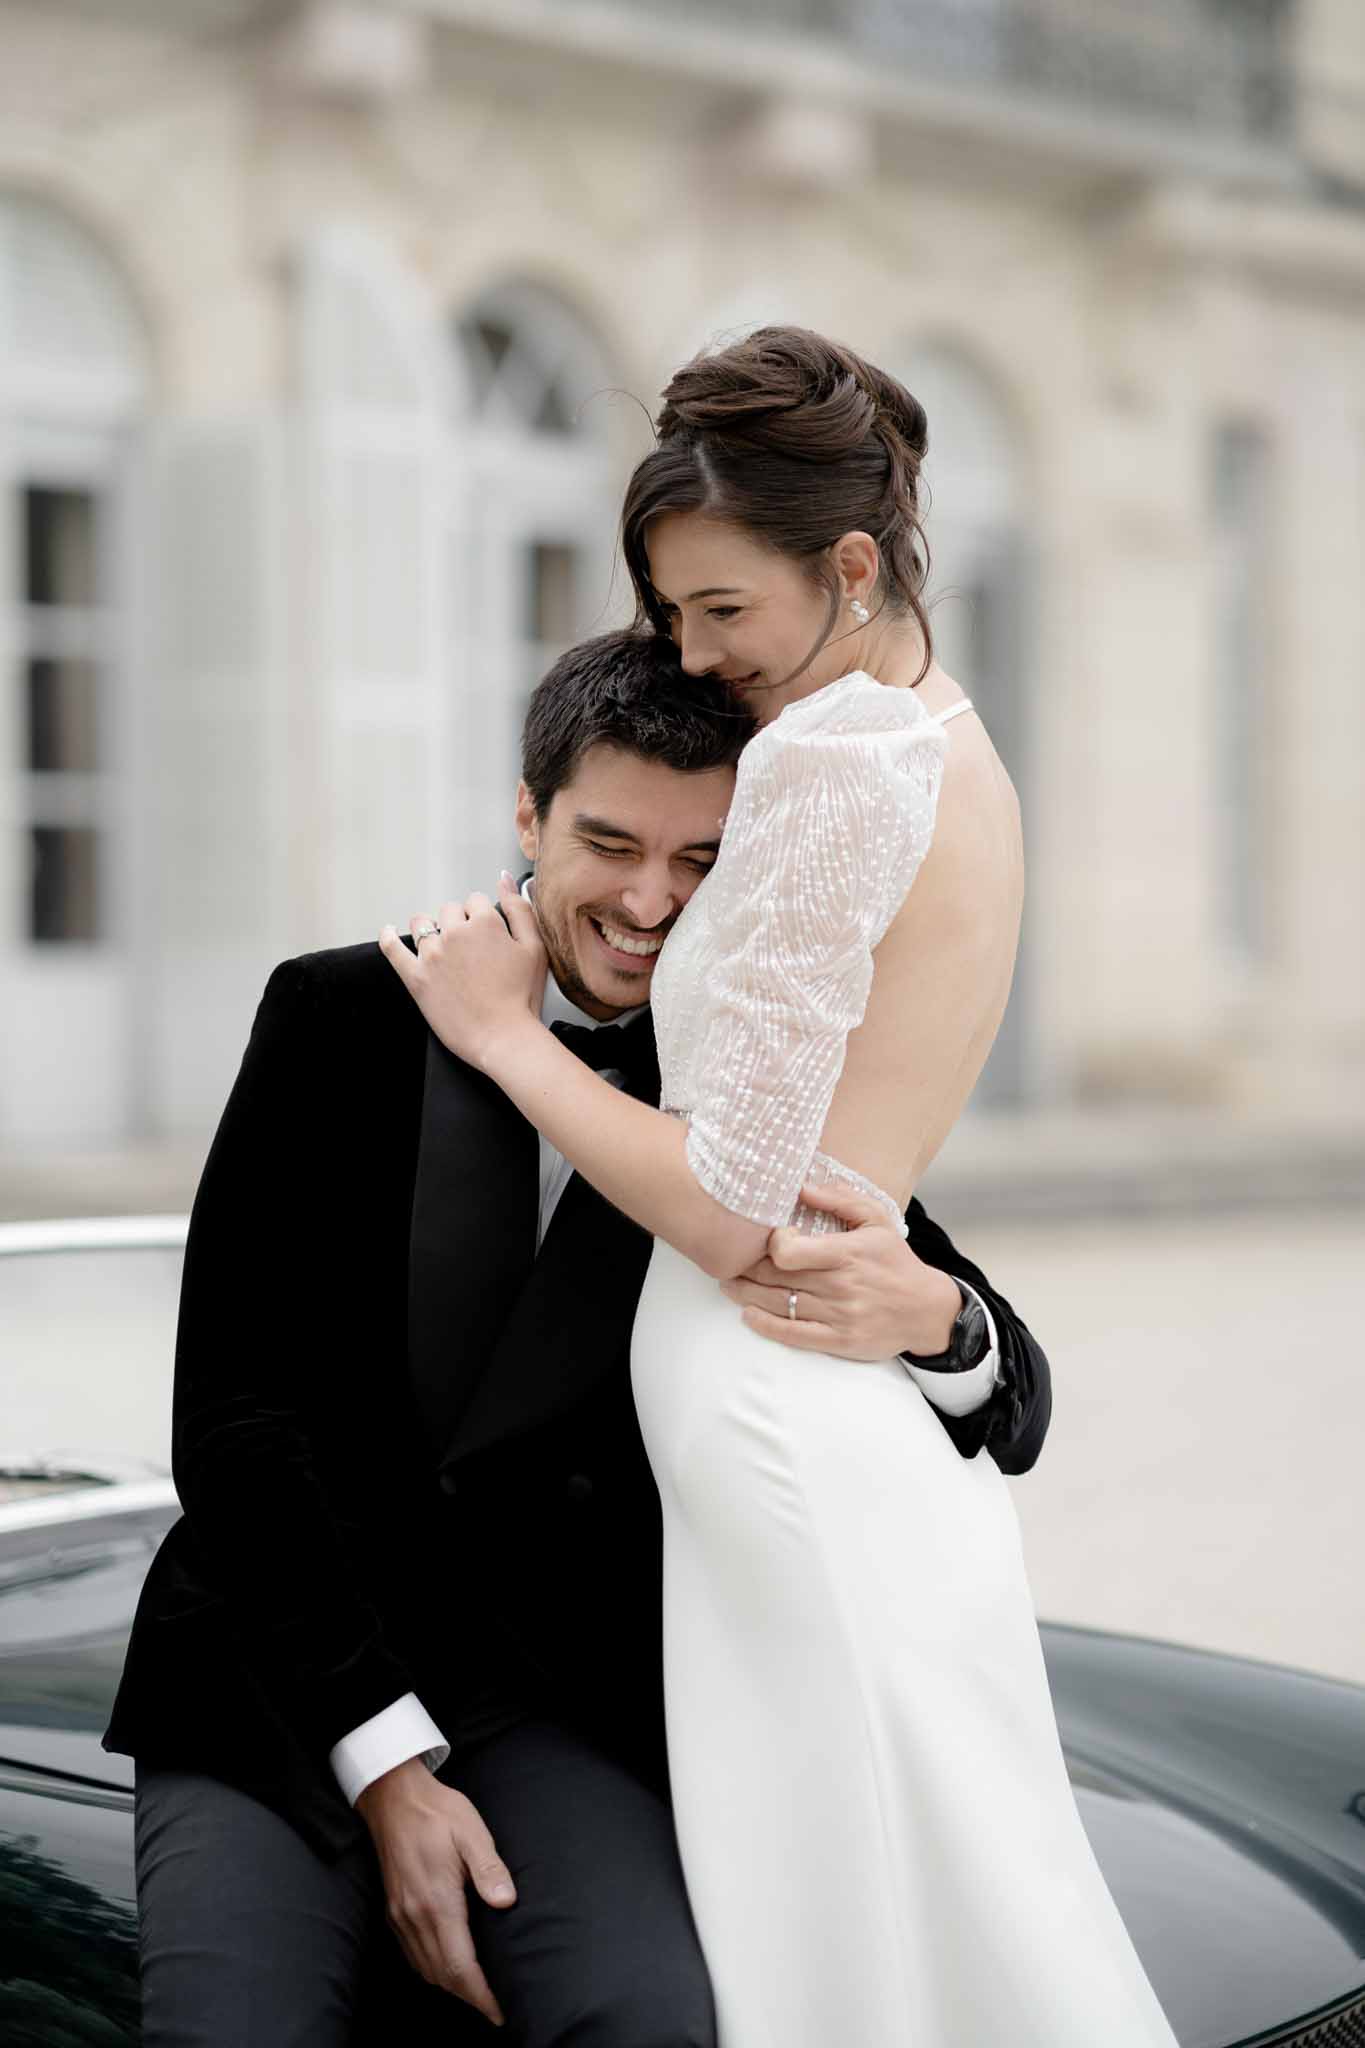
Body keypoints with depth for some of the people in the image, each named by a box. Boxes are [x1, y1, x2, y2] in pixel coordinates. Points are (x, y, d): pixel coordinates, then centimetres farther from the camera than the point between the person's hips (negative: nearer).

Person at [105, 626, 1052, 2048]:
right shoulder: (341, 1020, 0)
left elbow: (1013, 1417, 2)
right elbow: (231, 1412, -4)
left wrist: (930, 1318, -23)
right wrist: (384, 1762, -11)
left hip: (556, 1691, 1)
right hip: (281, 1677, 0)